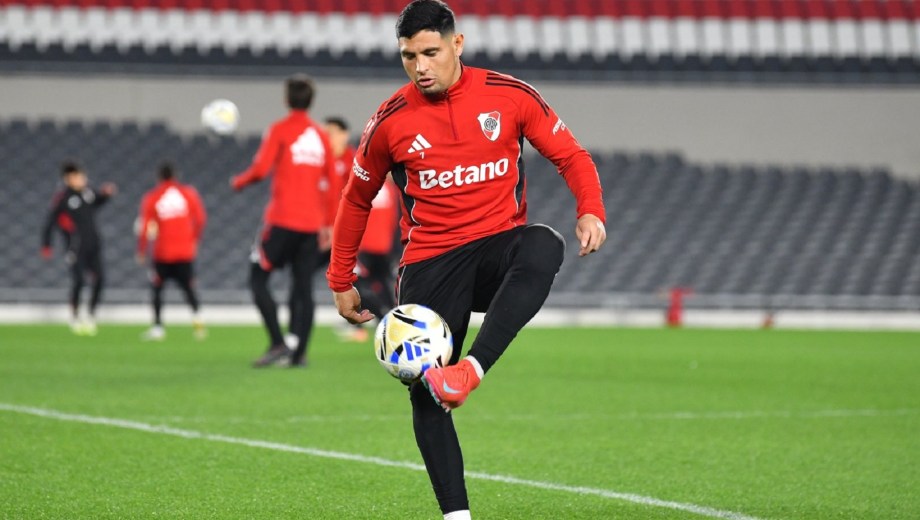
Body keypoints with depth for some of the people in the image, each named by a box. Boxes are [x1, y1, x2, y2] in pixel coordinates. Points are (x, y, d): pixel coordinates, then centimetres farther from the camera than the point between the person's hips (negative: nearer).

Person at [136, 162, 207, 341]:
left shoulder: (151, 198, 0)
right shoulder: (188, 193, 3)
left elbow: (143, 226, -2)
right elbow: (201, 219, 2)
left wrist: (141, 252, 6)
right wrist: (194, 239, 17)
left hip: (163, 253, -1)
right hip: (186, 252, 1)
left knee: (157, 287, 13)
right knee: (188, 287, 10)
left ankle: (158, 327, 5)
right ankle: (196, 315, -18)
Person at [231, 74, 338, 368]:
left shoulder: (280, 131, -5)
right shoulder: (321, 136, 11)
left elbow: (260, 169, -14)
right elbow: (331, 184, 12)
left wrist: (239, 182, 6)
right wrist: (329, 224, 18)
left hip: (283, 222, -5)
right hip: (312, 224, 5)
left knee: (258, 279, 3)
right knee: (303, 288, 6)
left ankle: (278, 344, -9)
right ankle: (300, 353, 1)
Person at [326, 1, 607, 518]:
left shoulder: (509, 96, -1)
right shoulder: (391, 121, 1)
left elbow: (571, 156, 7)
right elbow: (357, 200, 15)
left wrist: (591, 211, -13)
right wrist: (342, 282, 17)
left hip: (499, 244, -1)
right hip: (430, 264, 1)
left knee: (544, 246, -37)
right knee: (424, 395, -10)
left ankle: (469, 372, -46)